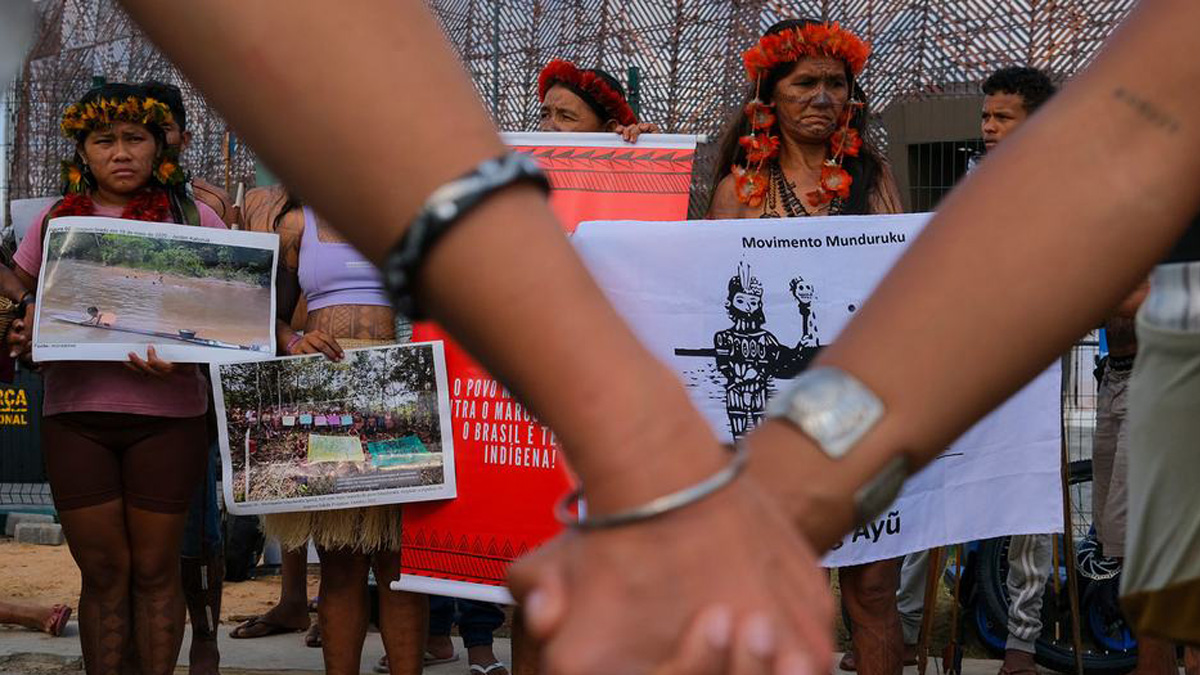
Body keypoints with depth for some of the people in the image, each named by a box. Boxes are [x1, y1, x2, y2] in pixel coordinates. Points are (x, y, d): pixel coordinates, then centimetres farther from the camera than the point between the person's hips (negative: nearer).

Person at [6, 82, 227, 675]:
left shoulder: (191, 218, 4)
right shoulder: (56, 222, 12)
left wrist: (182, 357, -19)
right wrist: (17, 337, -5)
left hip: (165, 411, -2)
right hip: (74, 412, 2)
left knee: (154, 569, 3)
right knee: (102, 571, 5)